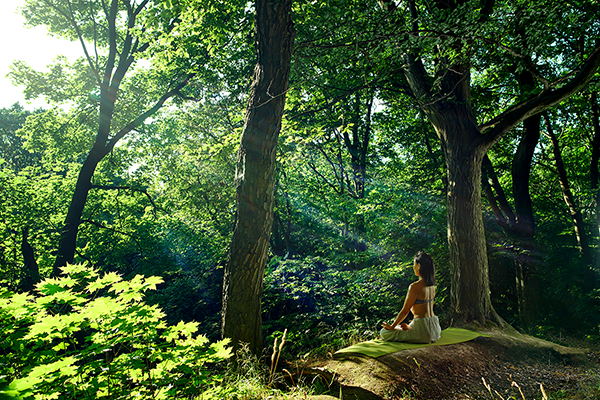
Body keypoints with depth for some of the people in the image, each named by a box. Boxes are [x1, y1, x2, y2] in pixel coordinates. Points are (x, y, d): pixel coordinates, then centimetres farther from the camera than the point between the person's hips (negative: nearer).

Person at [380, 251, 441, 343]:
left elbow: (405, 311, -12)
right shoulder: (432, 285, 6)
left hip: (423, 331, -8)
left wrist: (392, 326, 1)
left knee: (384, 333, -1)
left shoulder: (415, 287, -18)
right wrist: (410, 326, 25)